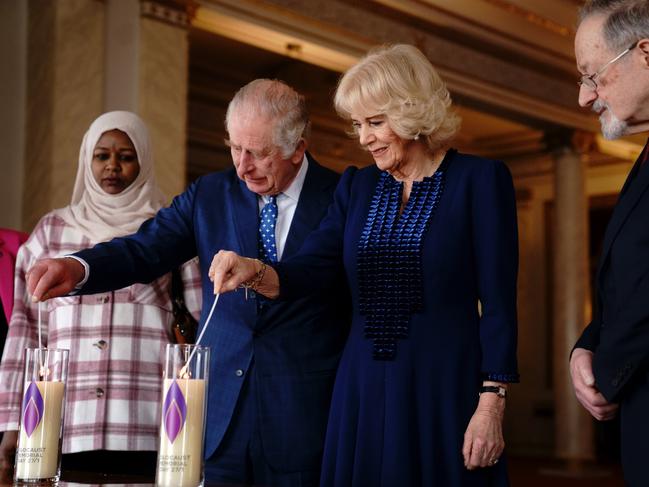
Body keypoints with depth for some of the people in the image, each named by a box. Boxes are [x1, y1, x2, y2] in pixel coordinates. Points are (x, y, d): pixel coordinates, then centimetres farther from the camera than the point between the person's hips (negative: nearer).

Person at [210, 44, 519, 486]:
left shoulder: (479, 179, -3)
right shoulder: (356, 186, 12)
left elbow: (497, 303, -6)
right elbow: (311, 270, 3)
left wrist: (491, 405, -12)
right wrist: (254, 271, -17)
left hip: (444, 389, -4)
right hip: (363, 391, 4)